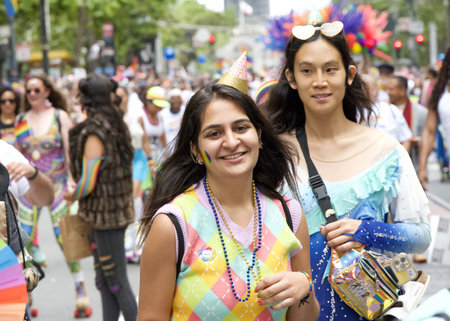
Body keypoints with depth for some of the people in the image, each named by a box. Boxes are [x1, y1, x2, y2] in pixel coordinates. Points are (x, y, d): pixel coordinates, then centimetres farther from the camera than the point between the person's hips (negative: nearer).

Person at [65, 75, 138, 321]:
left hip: (104, 214, -9)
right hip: (117, 208, 9)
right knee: (105, 280, 16)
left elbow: (88, 183, -20)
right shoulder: (116, 125, 7)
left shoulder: (94, 133, -19)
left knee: (117, 282, -1)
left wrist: (71, 196, 0)